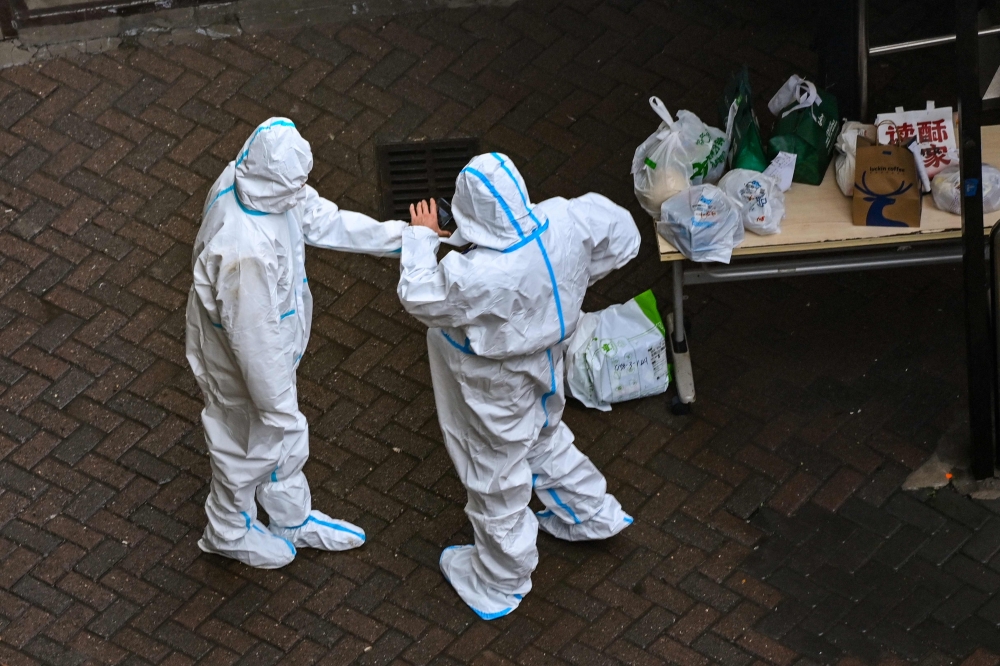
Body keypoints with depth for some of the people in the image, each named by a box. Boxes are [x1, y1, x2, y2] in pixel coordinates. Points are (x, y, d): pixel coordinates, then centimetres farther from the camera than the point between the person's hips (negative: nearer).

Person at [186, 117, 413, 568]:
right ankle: (230, 532, 49)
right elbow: (253, 337, -32)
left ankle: (293, 519, 54)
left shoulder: (245, 179, -17)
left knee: (284, 434, 30)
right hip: (243, 361, -8)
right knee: (249, 445, 20)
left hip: (271, 343, 8)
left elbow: (322, 220, -3)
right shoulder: (246, 250, -44)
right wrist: (276, 403, -18)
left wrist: (400, 236, -2)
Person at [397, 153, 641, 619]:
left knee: (495, 481, 18)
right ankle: (591, 514, 57)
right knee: (545, 441, 36)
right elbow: (621, 235, -4)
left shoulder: (478, 277, -41)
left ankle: (499, 584, 41)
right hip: (542, 365, 6)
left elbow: (420, 299, -23)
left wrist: (421, 237, -10)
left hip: (494, 391, -6)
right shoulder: (565, 223, -24)